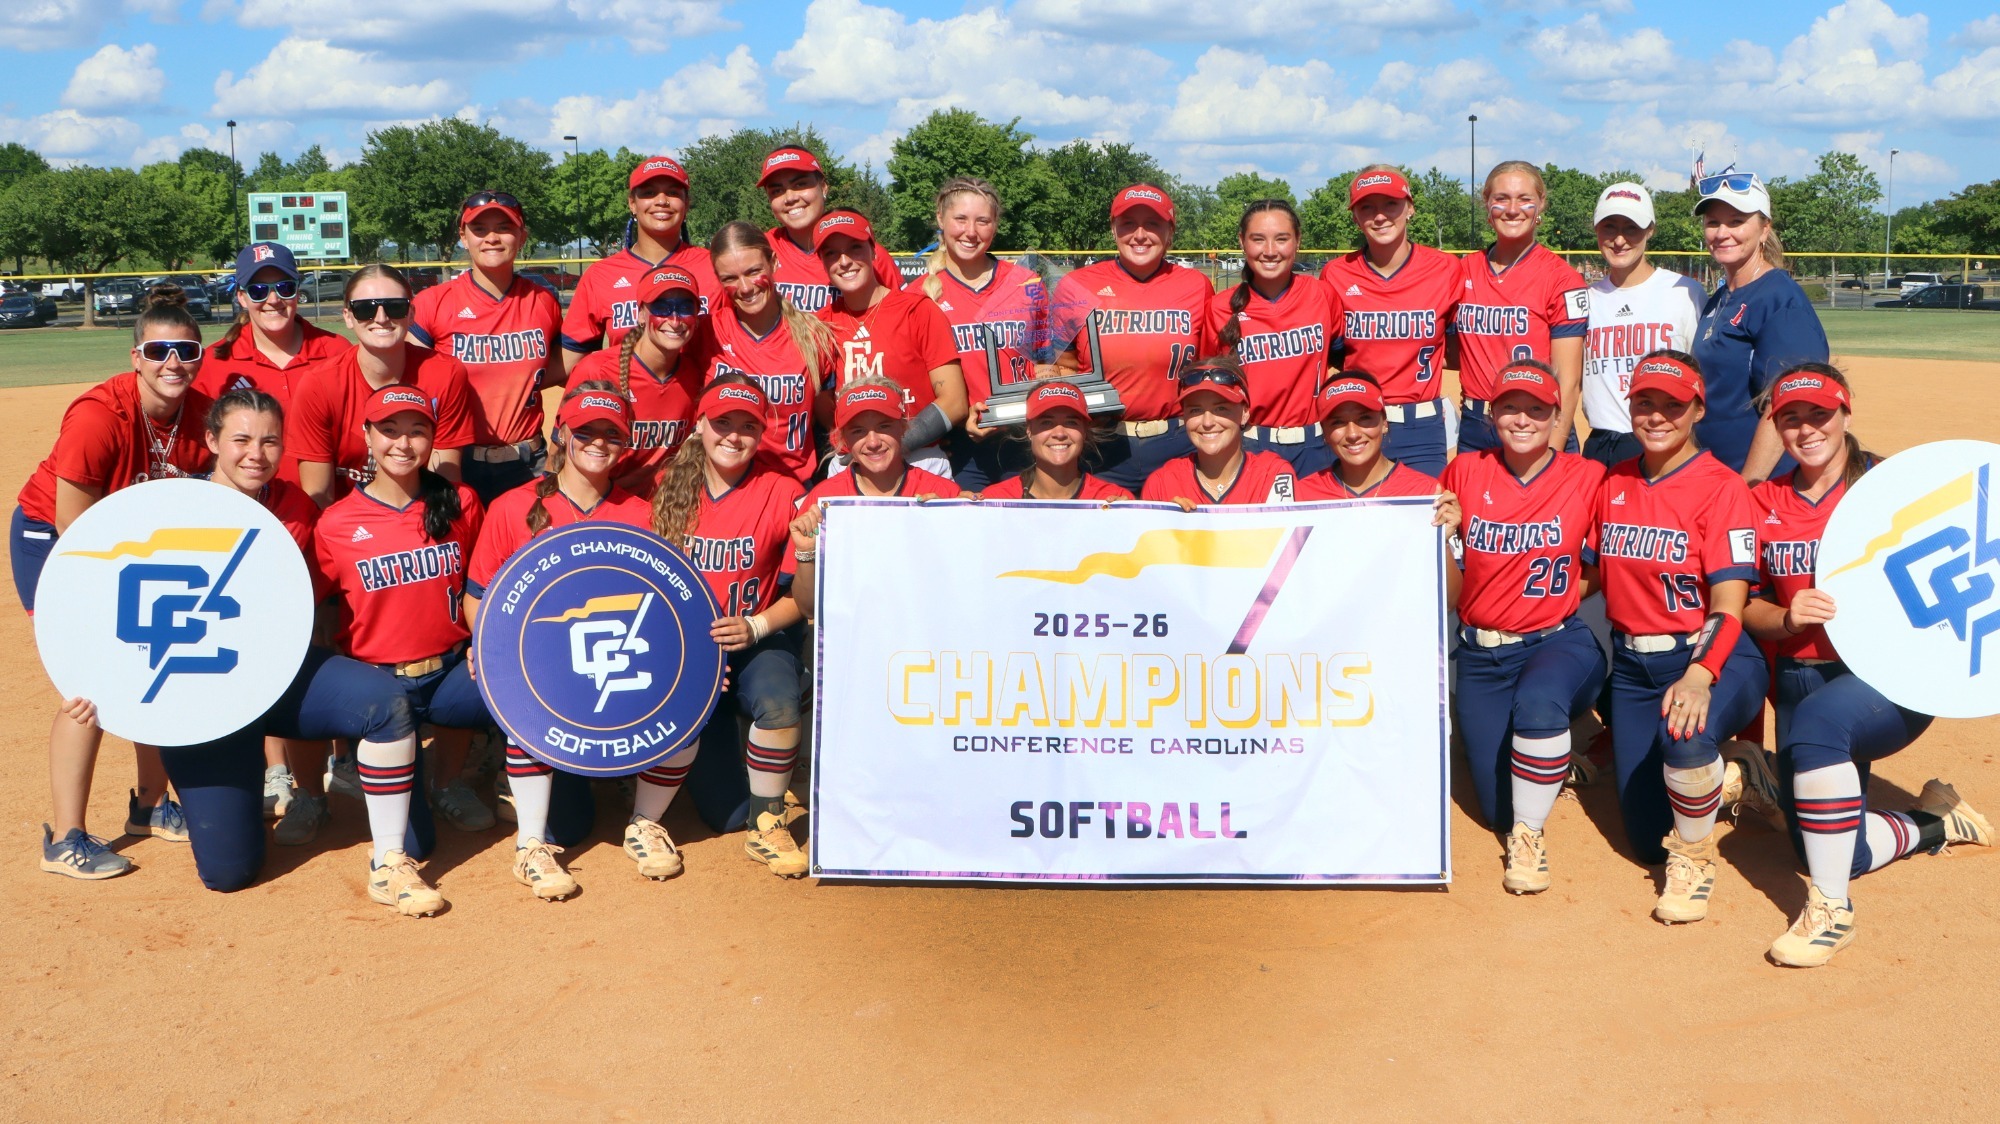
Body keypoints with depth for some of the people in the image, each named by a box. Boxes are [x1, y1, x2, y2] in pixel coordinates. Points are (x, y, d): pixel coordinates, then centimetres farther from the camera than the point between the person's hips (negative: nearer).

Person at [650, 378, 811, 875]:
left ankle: (766, 825, -10)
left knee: (778, 700, -37)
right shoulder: (669, 491, -1)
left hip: (759, 641, 0)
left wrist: (756, 626, -25)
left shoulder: (783, 493, -7)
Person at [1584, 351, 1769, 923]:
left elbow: (1728, 607, -20)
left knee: (1684, 734, -39)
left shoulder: (1721, 487, -12)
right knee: (1648, 839, 4)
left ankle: (1695, 857, -9)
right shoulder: (1611, 484, 5)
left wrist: (1698, 677, -37)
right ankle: (1715, 773, 36)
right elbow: (1590, 576, 12)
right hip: (1632, 665, 5)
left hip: (1712, 657, -5)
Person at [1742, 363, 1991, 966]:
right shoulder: (1766, 503, 5)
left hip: (1890, 676, -5)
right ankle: (1937, 824, 37)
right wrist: (1786, 618, -14)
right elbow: (1748, 605, 7)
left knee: (1817, 722, -39)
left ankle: (1832, 910, -26)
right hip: (1800, 678, 5)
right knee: (1816, 849, 5)